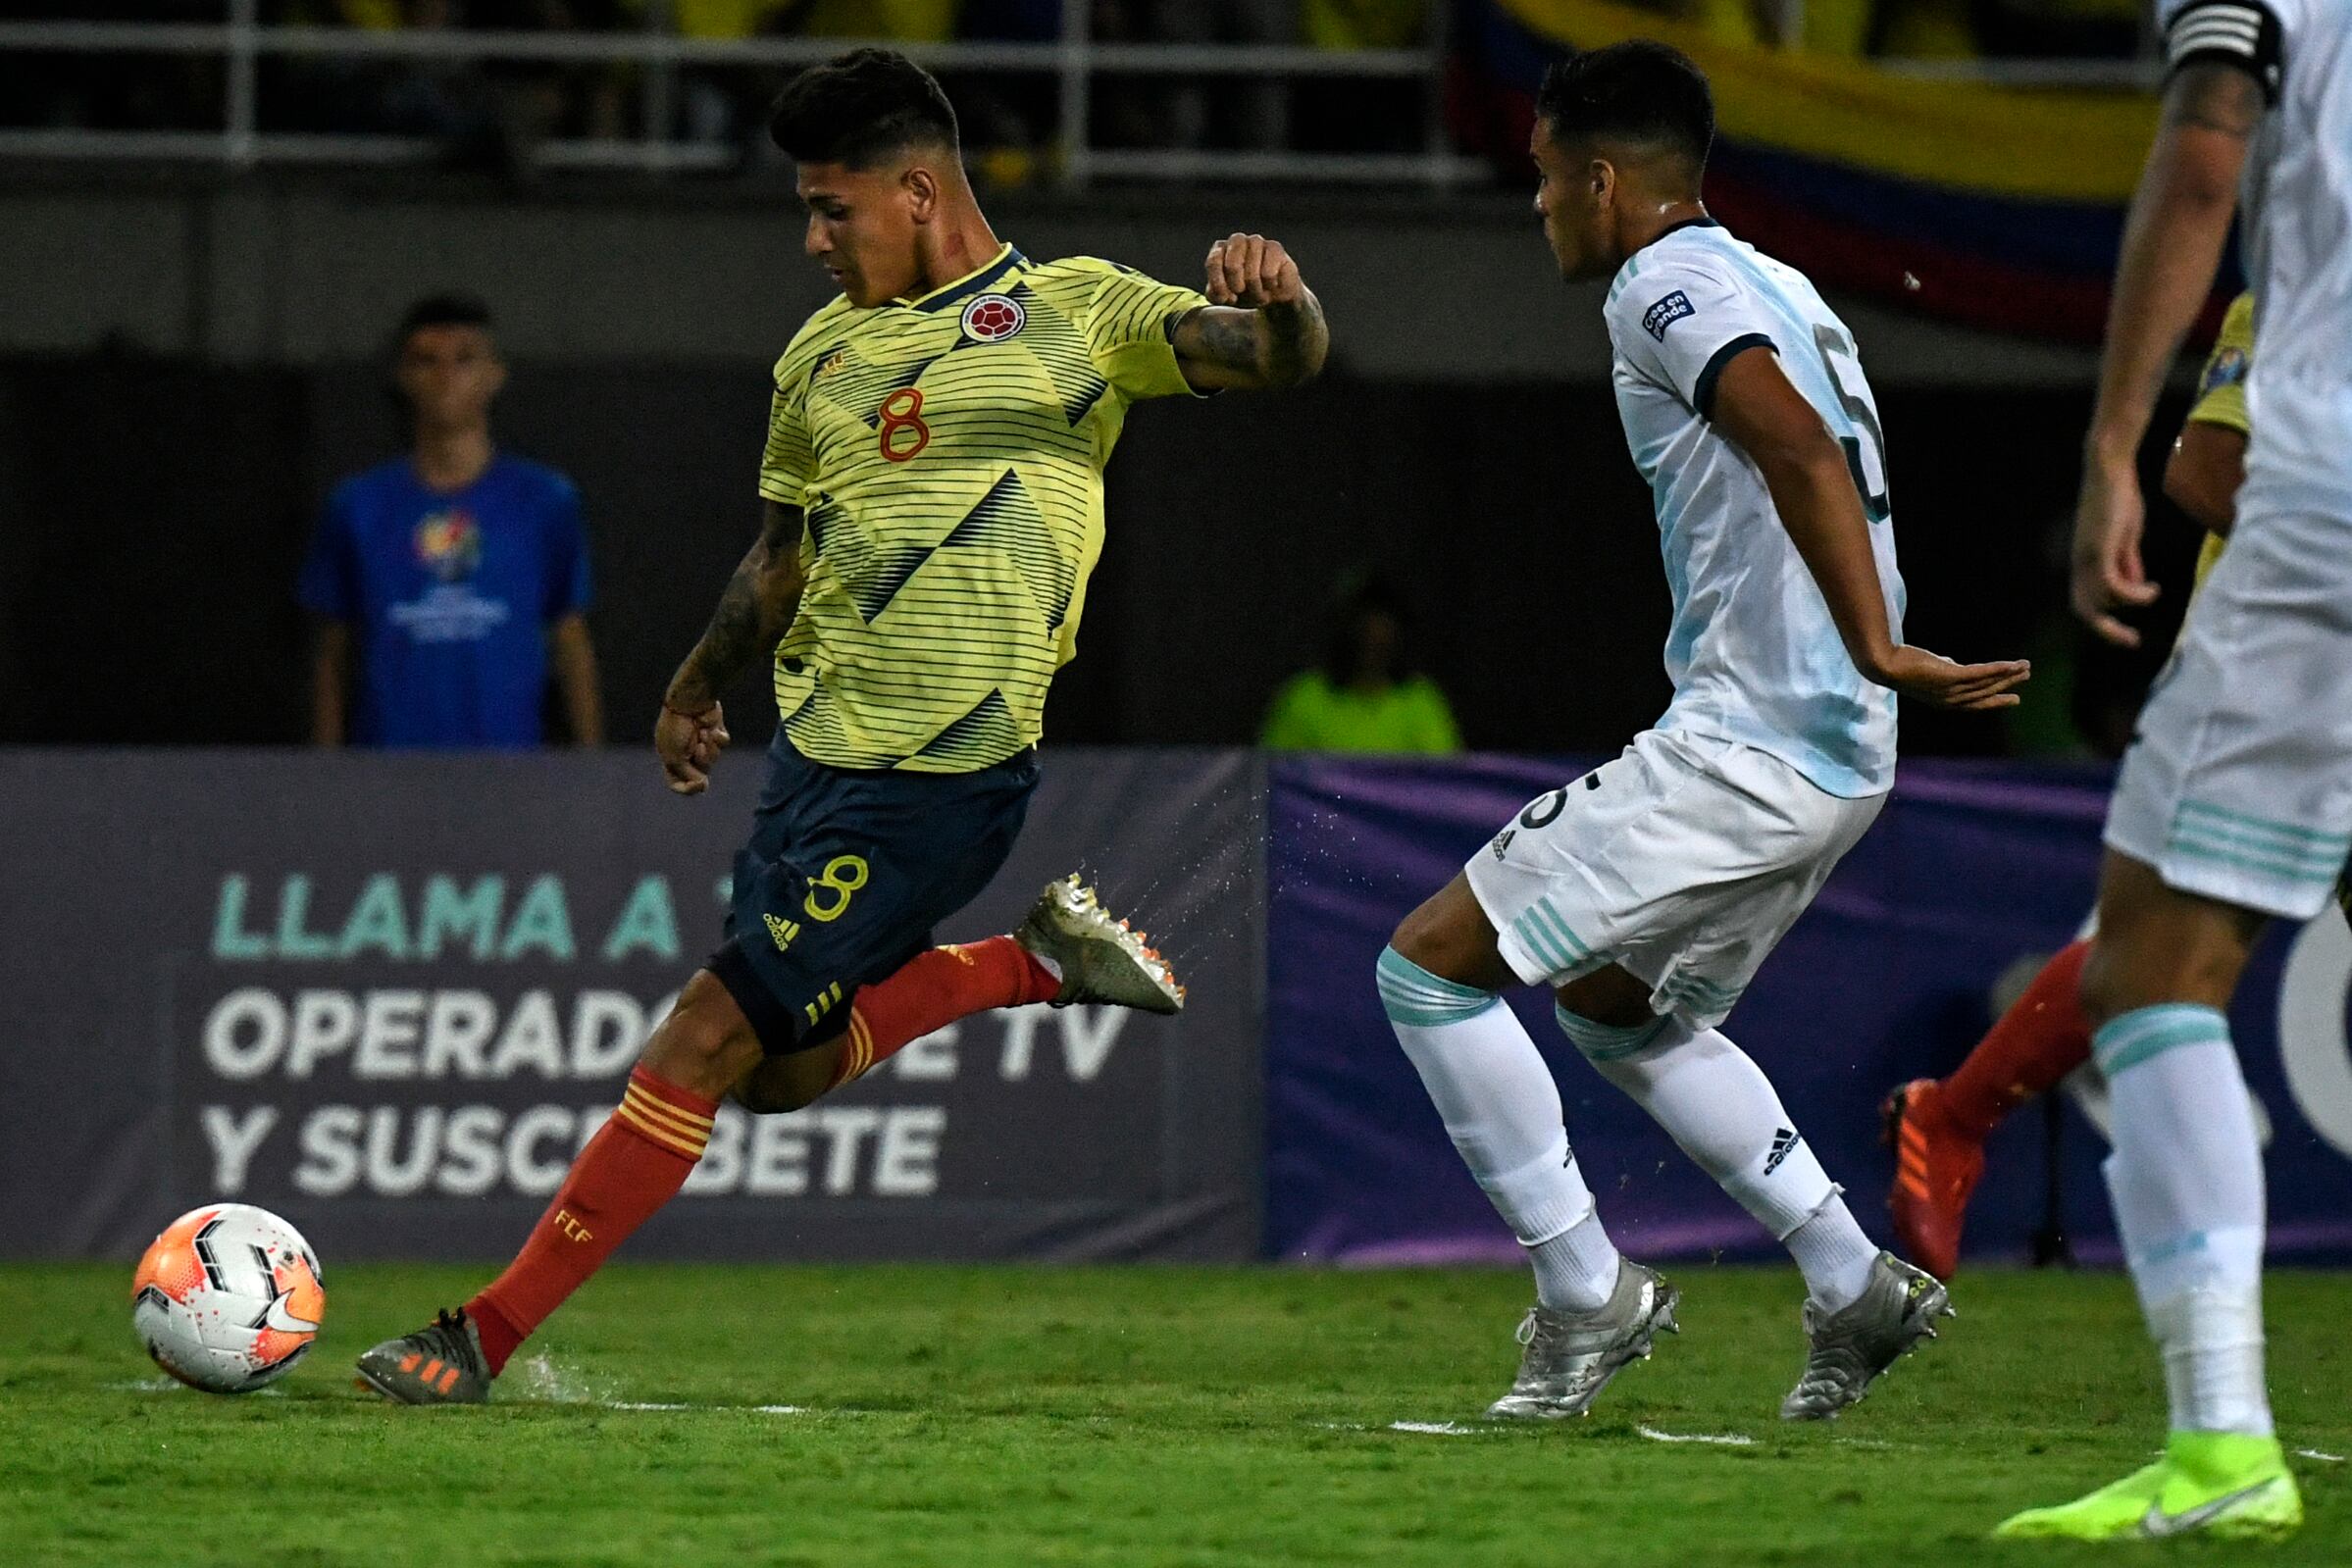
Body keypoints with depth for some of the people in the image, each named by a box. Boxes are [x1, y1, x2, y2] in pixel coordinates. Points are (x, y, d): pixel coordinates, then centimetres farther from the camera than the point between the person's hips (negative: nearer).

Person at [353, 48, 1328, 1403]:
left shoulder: (1076, 313, -4)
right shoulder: (826, 351, 13)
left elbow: (1277, 362, -15)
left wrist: (1276, 300, -37)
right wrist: (702, 682, 36)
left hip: (940, 777, -8)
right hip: (818, 747, 8)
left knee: (709, 1040, -9)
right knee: (782, 1072, 11)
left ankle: (489, 1339, -5)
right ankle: (1038, 963, 22)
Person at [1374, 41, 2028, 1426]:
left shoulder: (1665, 287, -11)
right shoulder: (1775, 288, 19)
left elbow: (1799, 448, -25)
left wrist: (1878, 649, -31)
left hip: (1740, 747, -10)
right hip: (1842, 755, 10)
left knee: (1431, 964, -4)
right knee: (1616, 1007, 27)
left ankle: (1588, 1297, -2)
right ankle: (1856, 1286, 20)